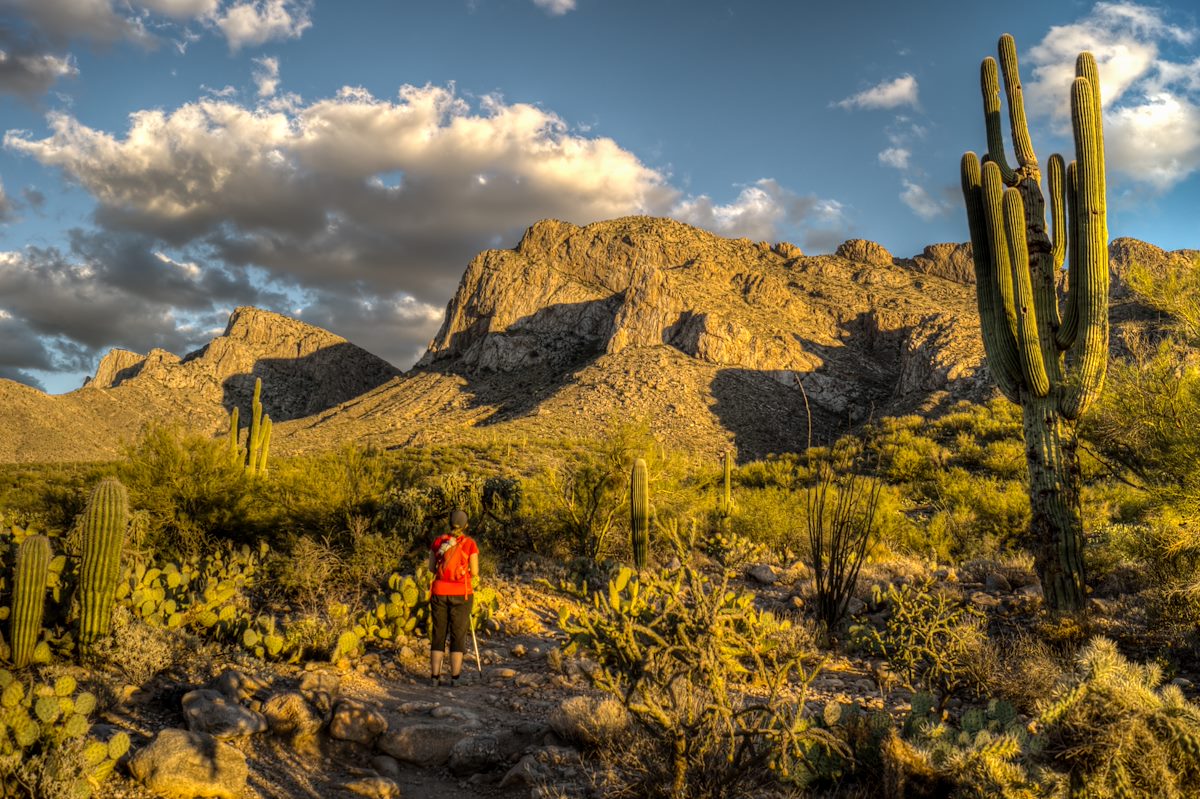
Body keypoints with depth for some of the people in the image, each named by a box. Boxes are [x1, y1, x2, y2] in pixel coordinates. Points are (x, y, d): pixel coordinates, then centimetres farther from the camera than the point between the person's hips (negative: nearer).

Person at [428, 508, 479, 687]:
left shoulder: (438, 541, 2)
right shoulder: (470, 543, -6)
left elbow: (431, 568, 8)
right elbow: (474, 572, -6)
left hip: (439, 592, 2)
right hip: (461, 594, -2)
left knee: (438, 633, 10)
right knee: (458, 635, 4)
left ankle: (435, 676, 11)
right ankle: (455, 677, 3)